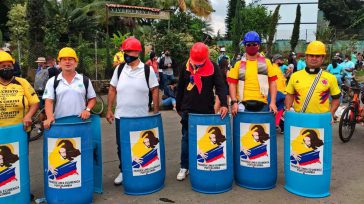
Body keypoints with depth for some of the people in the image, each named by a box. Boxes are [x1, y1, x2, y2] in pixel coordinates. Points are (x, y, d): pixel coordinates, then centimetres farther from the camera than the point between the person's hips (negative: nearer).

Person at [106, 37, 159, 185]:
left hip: (141, 117, -2)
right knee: (121, 146, 12)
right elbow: (112, 89, 8)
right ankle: (123, 171, 31)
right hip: (121, 117, 3)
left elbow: (155, 90, -2)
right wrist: (109, 110, 5)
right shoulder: (119, 69, 3)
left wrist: (156, 111, -5)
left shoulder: (147, 70, -5)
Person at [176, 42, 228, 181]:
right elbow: (180, 88, 9)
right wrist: (178, 107, 11)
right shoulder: (185, 67, 2)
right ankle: (184, 167, 19)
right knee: (186, 138, 7)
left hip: (207, 110, -1)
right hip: (188, 110, 1)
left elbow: (220, 86, -11)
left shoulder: (213, 67, -5)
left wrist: (224, 104, -25)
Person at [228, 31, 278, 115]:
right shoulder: (238, 64, 5)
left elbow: (272, 83, 6)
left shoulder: (266, 62, 7)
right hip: (243, 105, -1)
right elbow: (232, 84, 2)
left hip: (262, 105, 1)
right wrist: (234, 102, -9)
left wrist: (273, 102, -3)